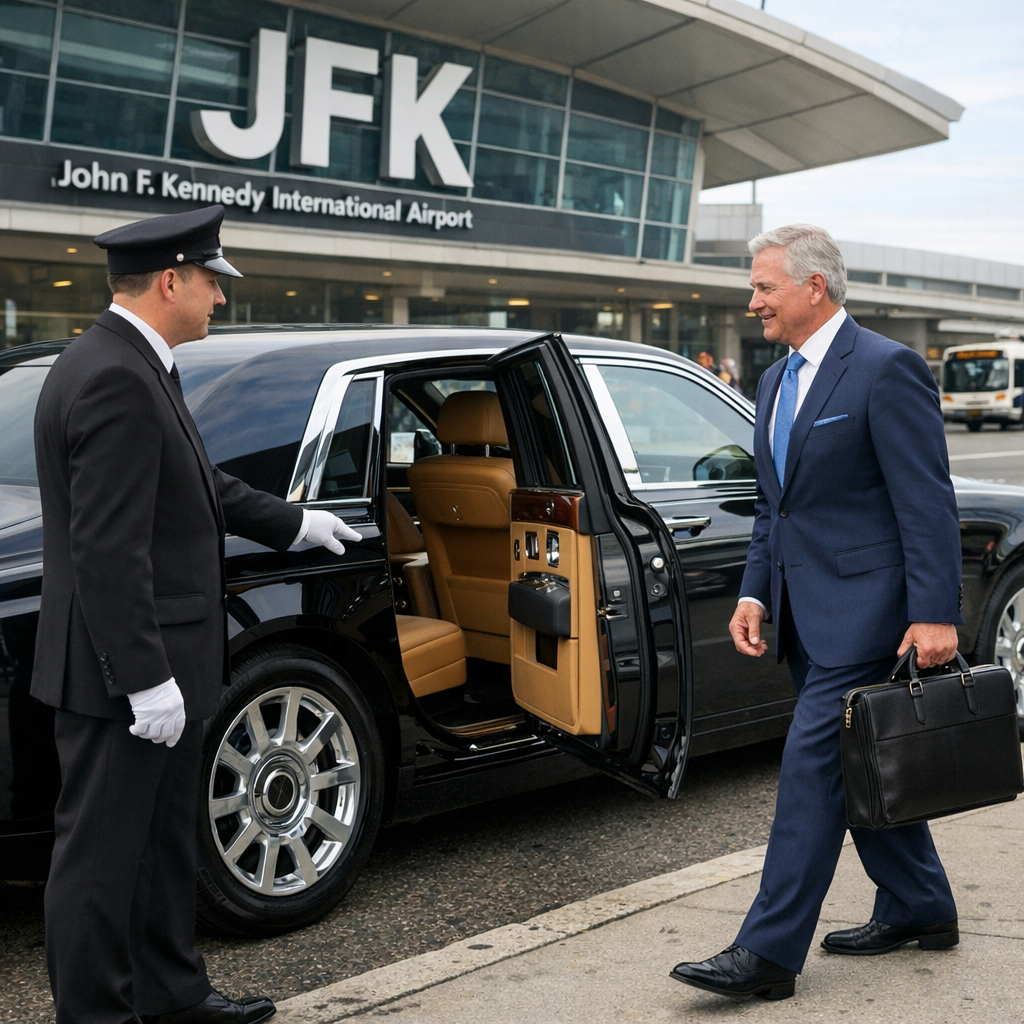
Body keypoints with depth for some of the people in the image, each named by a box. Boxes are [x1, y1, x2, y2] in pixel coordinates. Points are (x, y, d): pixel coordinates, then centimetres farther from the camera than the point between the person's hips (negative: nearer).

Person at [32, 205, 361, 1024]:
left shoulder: (136, 367, 10)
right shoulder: (115, 380, -22)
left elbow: (196, 484, 23)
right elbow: (108, 549, -25)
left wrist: (292, 522, 32)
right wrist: (146, 678, -24)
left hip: (161, 665, 11)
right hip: (124, 676, -11)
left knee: (166, 840, 21)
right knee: (103, 854, 3)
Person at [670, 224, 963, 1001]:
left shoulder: (887, 370, -12)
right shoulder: (776, 383, 15)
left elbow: (929, 502, -16)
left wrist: (935, 615, -20)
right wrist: (755, 594, 8)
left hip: (863, 609, -9)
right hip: (807, 613, 9)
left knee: (813, 766, -9)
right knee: (858, 765, 16)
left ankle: (768, 953, -4)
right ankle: (920, 910, 32)